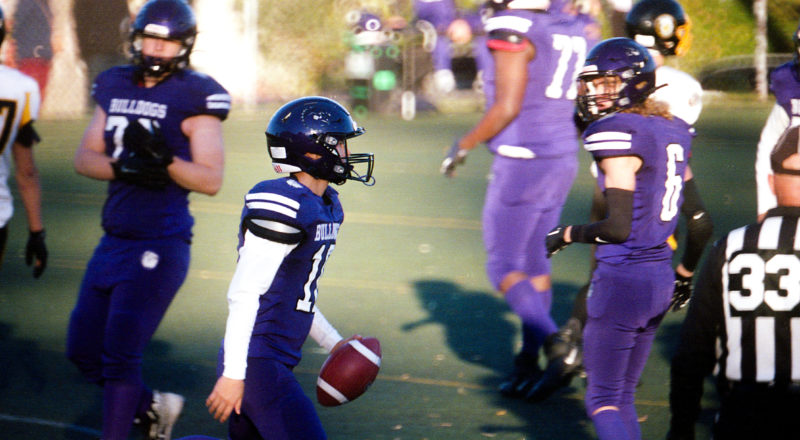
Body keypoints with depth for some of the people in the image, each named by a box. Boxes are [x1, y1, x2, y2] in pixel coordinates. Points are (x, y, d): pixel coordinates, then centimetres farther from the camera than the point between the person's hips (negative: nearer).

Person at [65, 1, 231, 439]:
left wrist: (165, 160, -28)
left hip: (160, 246, -7)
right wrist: (120, 167, -12)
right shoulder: (116, 87, 9)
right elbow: (84, 157, 8)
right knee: (83, 349, 12)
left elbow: (211, 180, -11)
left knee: (120, 353, -10)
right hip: (115, 240, 7)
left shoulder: (194, 97, -9)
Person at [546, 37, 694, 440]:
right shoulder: (674, 131, 9)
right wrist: (687, 274, 25)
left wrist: (566, 235, -6)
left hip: (622, 278, -8)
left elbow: (618, 227, -20)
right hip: (661, 277, 8)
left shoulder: (620, 136, -17)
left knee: (602, 400, -1)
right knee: (622, 396, 17)